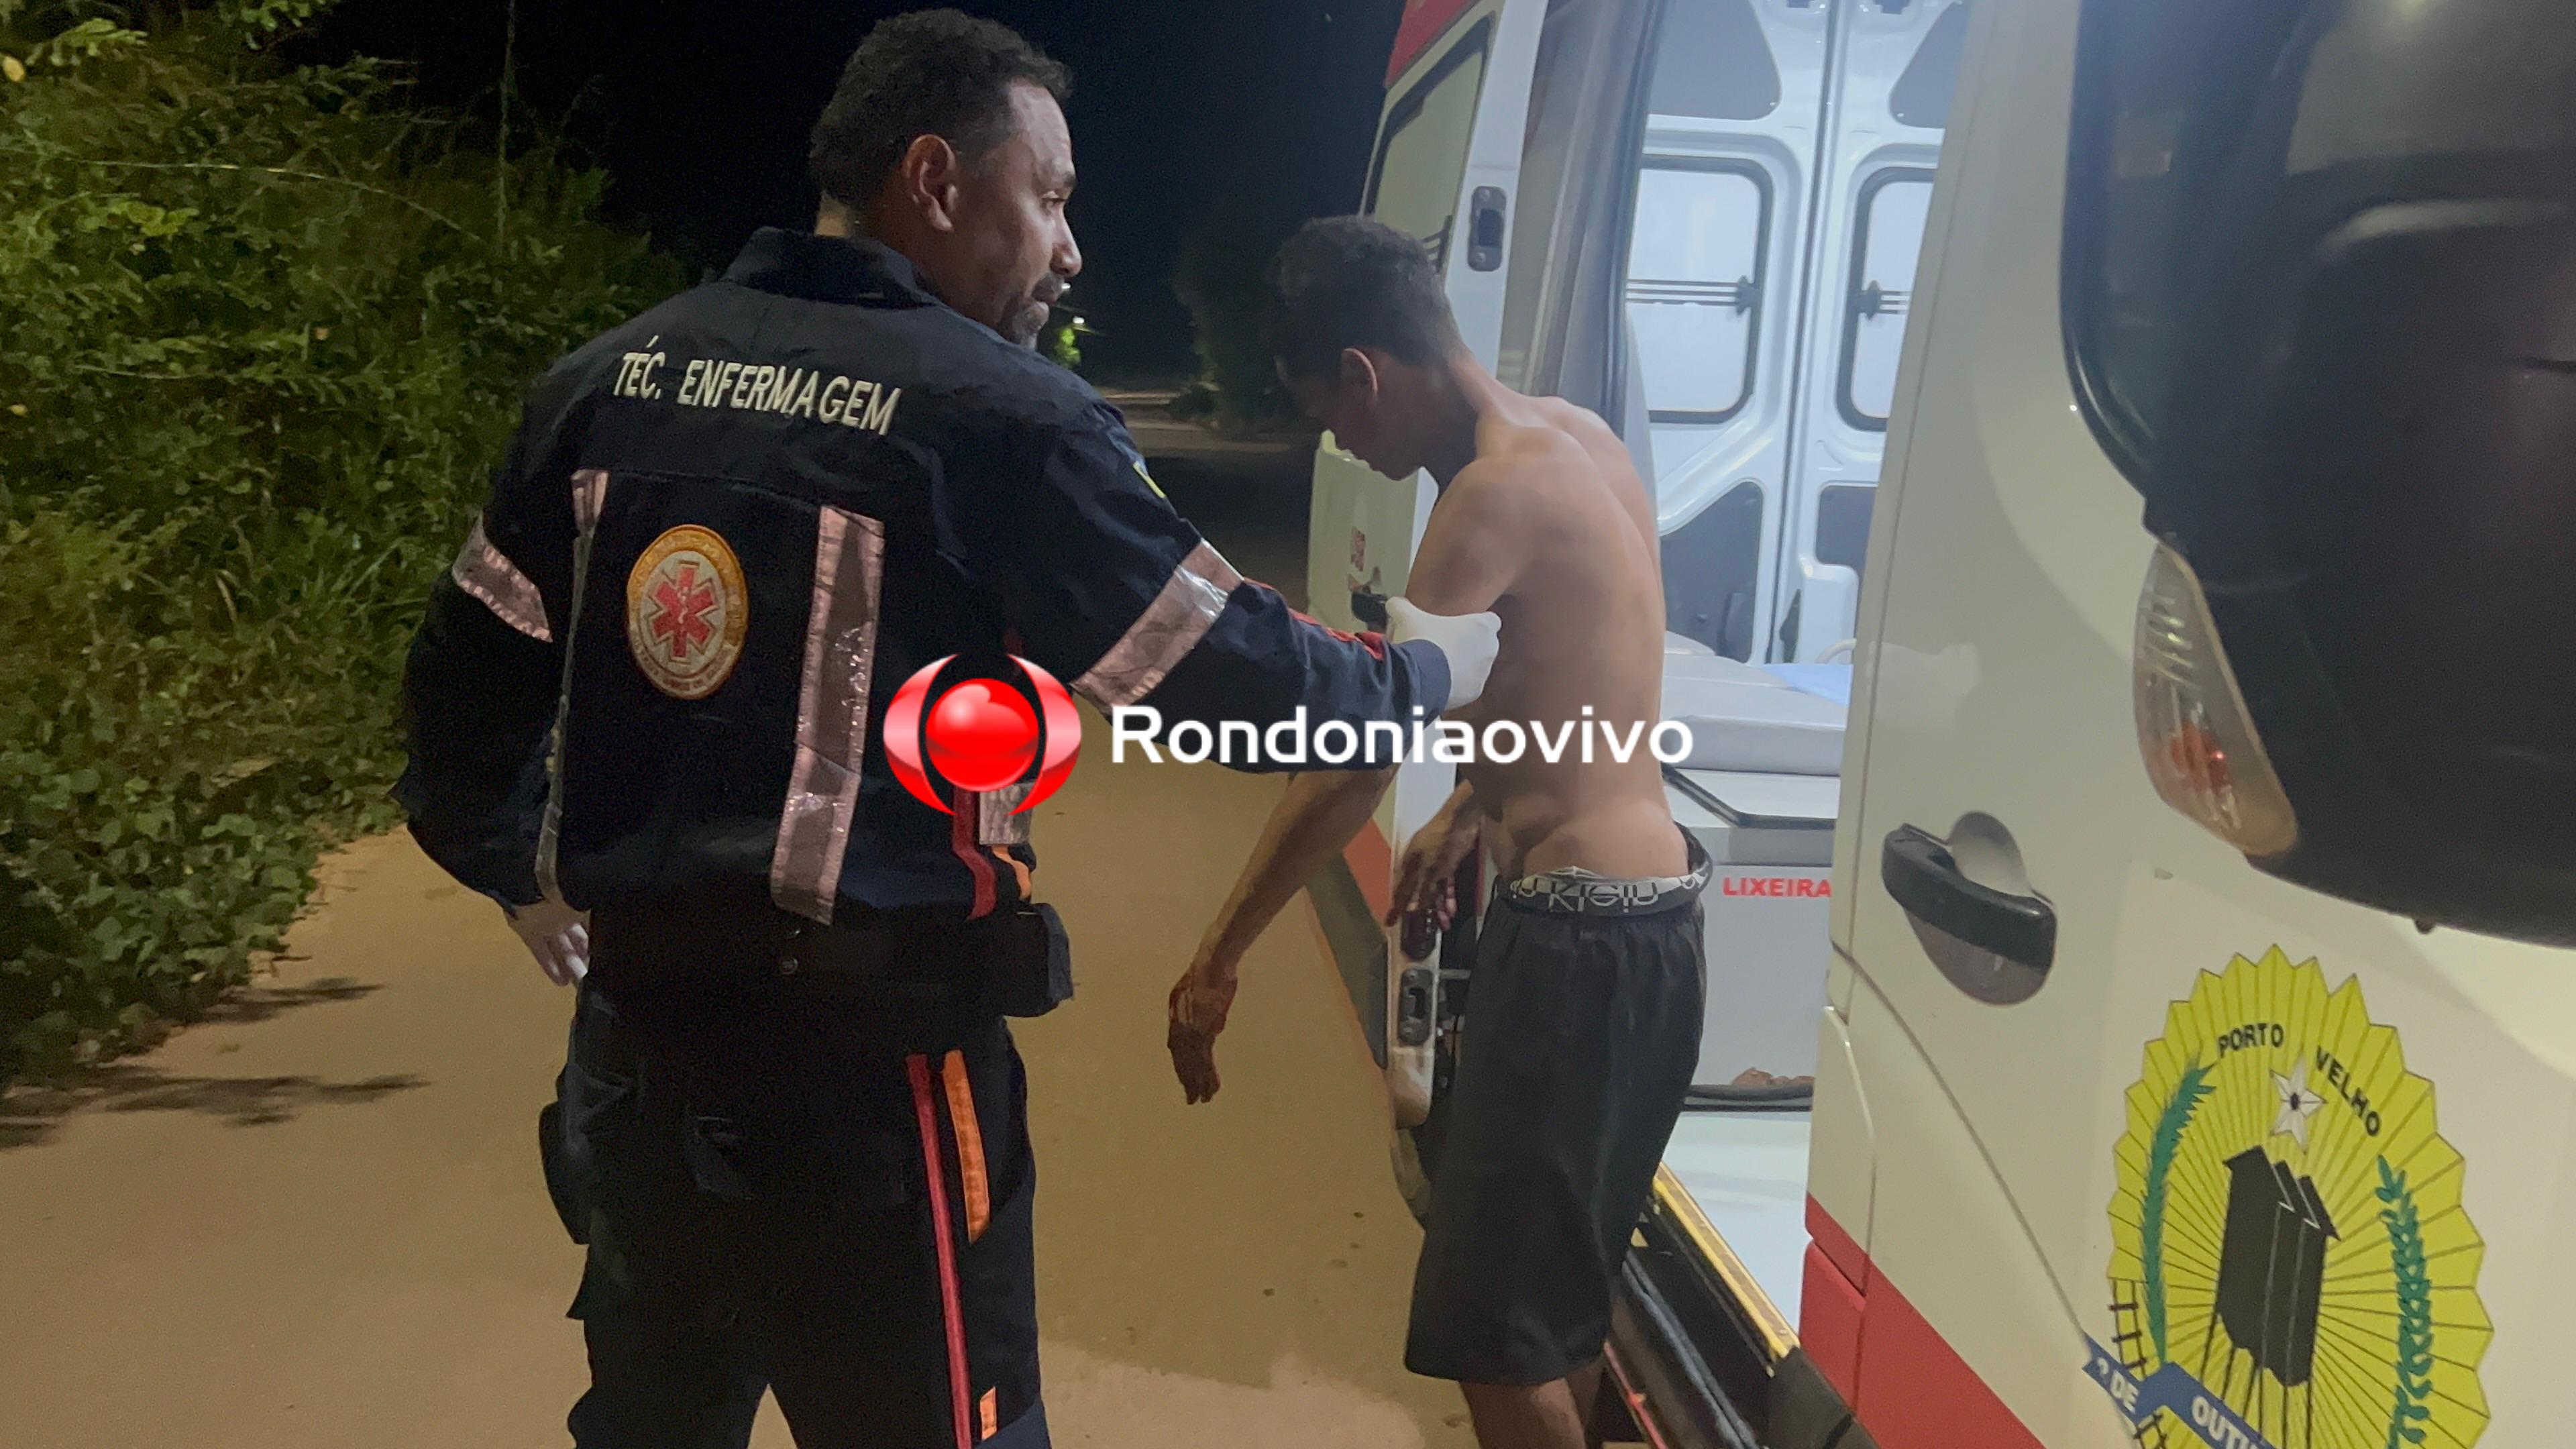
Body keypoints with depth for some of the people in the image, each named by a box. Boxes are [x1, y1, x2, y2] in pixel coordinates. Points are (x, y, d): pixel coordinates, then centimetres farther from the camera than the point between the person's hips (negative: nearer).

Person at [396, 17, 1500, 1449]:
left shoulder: (611, 380, 4)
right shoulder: (1000, 418, -14)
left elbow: (468, 678, 11)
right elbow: (1240, 674, -8)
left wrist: (522, 874, 28)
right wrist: (1432, 669, 11)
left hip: (634, 1048, 6)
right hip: (866, 1080, -6)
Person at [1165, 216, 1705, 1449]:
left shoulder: (1499, 488, -18)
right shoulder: (1575, 439, 9)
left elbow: (1356, 759, -21)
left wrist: (1217, 961, -16)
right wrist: (1467, 815, 26)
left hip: (1582, 937, -10)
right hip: (1632, 915, 10)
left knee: (1493, 1327, 1)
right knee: (1553, 1296, 22)